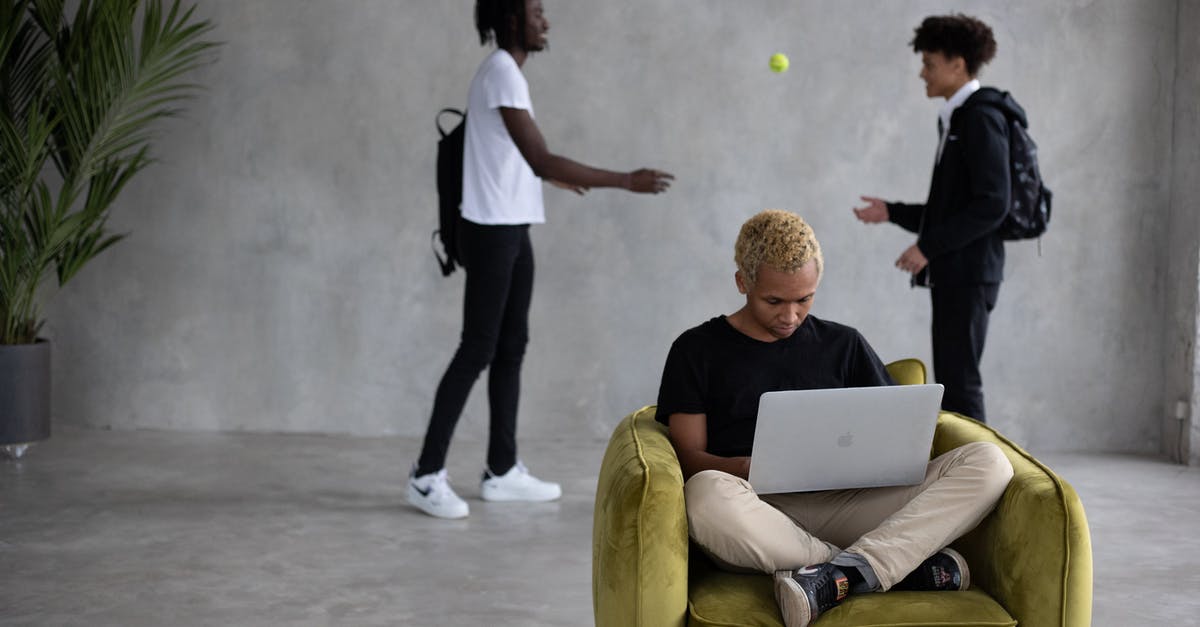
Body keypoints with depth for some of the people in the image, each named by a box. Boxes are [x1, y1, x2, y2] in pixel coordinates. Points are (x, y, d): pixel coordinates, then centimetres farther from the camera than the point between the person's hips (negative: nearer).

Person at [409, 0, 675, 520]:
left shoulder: (505, 72, 14)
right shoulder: (502, 74, -17)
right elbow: (541, 159, -24)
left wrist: (553, 177, 41)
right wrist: (626, 181, -23)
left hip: (510, 230, 10)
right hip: (491, 232, -10)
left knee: (511, 349, 11)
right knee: (477, 351, -6)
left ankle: (501, 471, 17)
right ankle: (427, 475, 1)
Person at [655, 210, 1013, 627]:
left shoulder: (843, 345, 22)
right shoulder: (698, 350, 13)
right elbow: (689, 456, 5)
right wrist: (752, 467, -16)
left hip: (841, 505, 3)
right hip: (758, 514, -3)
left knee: (987, 461, -18)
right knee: (707, 494, -41)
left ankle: (842, 576, -35)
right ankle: (906, 566, -28)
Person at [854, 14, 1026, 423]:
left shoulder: (981, 118, -10)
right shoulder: (957, 120, 19)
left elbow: (992, 205, -19)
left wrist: (929, 246, -18)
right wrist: (892, 212, 16)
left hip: (969, 273, -10)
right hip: (951, 273, 10)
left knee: (959, 383, -9)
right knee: (952, 384, 11)